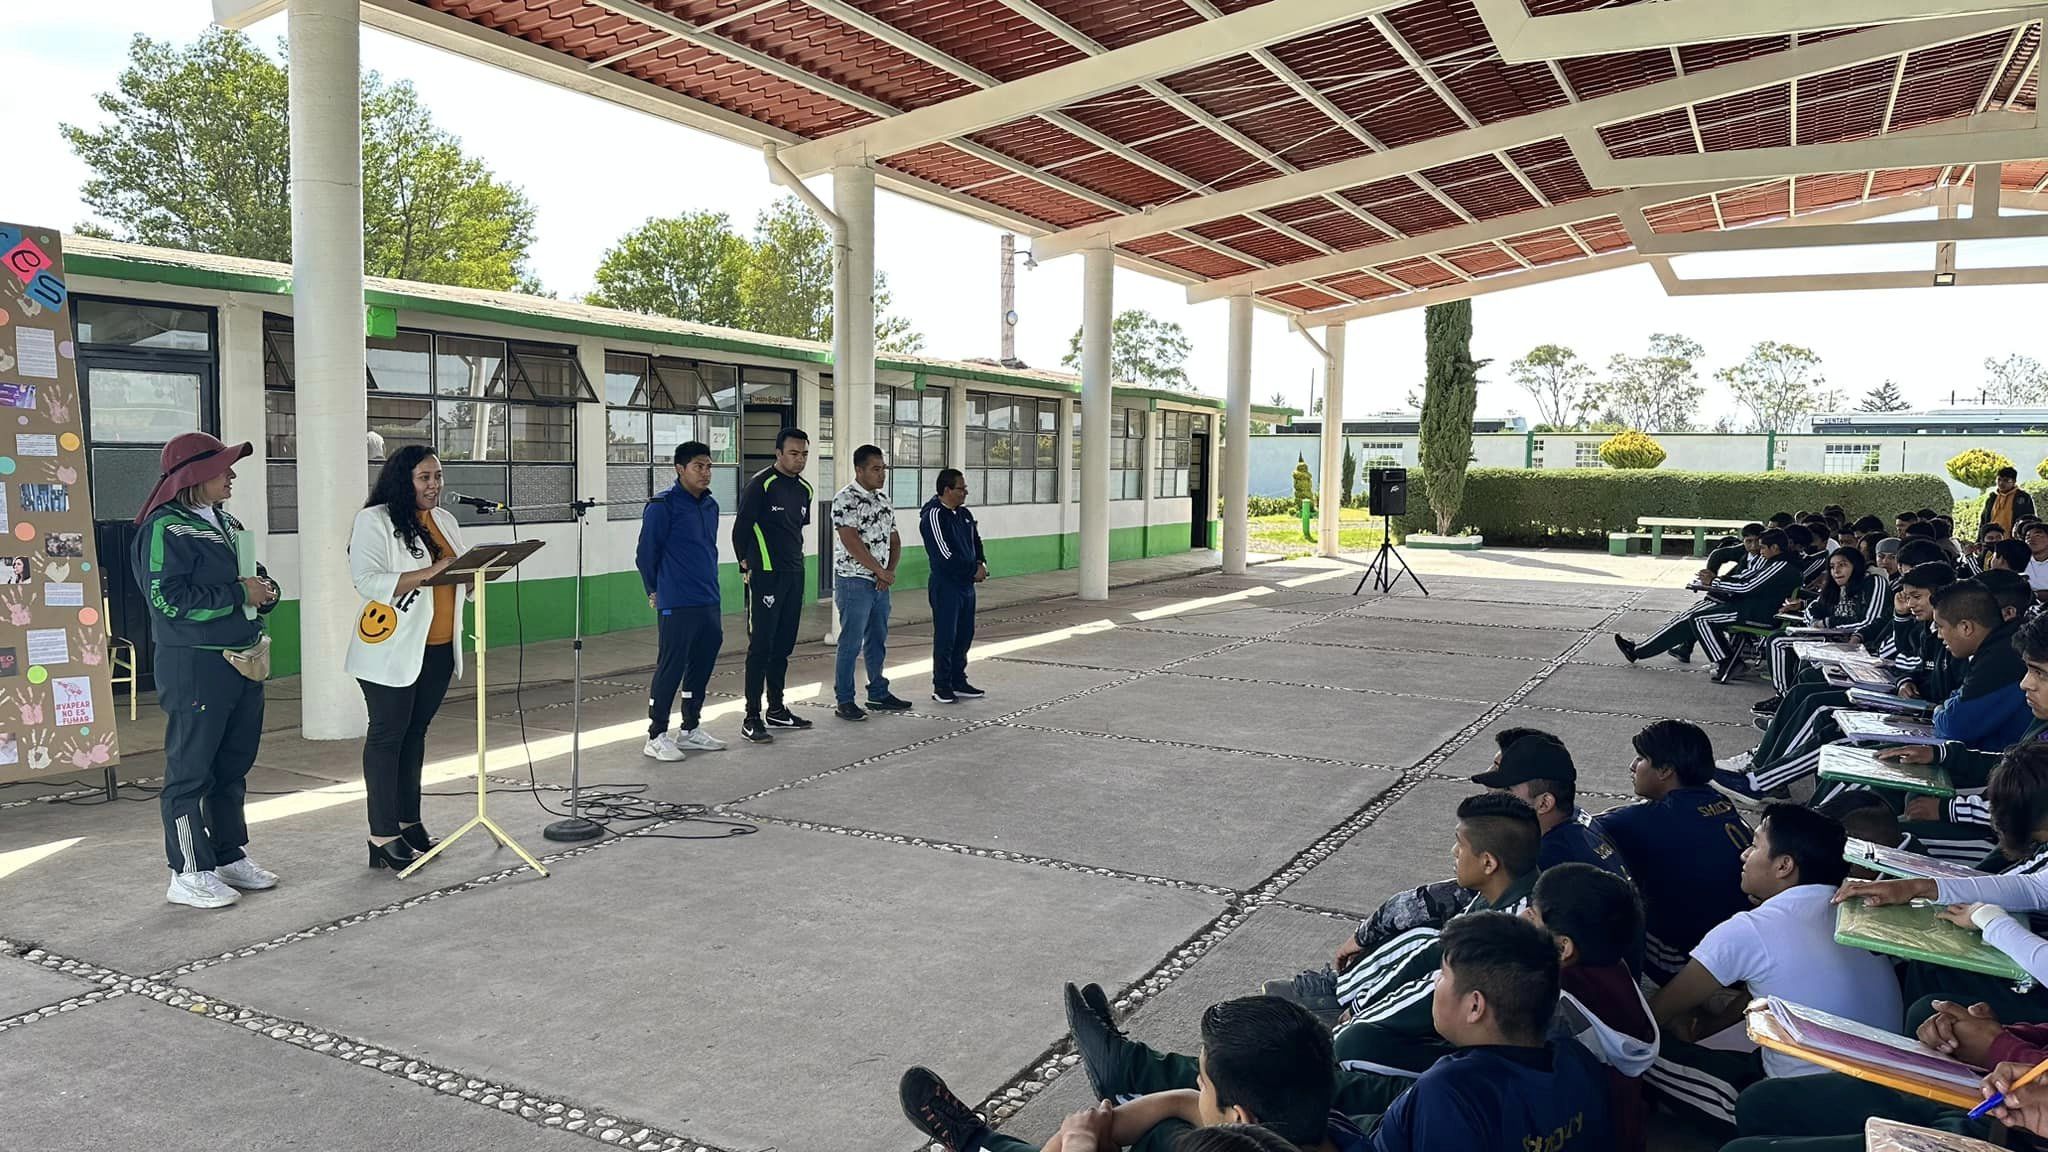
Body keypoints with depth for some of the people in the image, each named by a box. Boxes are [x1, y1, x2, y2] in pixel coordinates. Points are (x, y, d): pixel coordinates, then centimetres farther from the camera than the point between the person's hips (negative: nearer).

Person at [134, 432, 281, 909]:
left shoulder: (226, 524, 14)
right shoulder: (166, 529, -13)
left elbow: (247, 578, 25)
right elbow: (169, 599, -21)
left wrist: (265, 590, 2)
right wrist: (239, 593, -19)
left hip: (242, 662, 9)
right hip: (194, 667, -9)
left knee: (233, 766, 16)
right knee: (191, 770, 0)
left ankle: (230, 857, 27)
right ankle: (189, 874, 8)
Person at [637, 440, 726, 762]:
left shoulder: (710, 505, 12)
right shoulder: (662, 507, -11)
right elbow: (645, 555, -6)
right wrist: (655, 592, 4)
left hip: (709, 603, 8)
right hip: (677, 606, -8)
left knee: (701, 666, 14)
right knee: (670, 669, -3)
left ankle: (690, 728, 27)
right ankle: (656, 736, 6)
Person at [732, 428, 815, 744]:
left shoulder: (803, 489, 11)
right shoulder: (760, 485, -11)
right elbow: (740, 529, -8)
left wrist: (795, 561, 17)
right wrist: (746, 567, -4)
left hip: (794, 576, 7)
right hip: (766, 576, -7)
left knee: (783, 645, 13)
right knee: (761, 646, -6)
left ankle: (776, 710, 23)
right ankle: (752, 718, -3)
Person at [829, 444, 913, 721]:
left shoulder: (883, 498, 12)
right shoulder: (846, 499, -13)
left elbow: (894, 540, 14)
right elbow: (852, 542, -21)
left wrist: (890, 571, -3)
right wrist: (881, 571, -16)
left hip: (880, 583, 8)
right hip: (854, 582, -8)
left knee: (878, 641, 15)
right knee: (851, 643, -3)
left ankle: (879, 694, 25)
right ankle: (844, 701, 4)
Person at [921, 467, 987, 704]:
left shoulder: (964, 514, 11)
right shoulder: (933, 516, -14)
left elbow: (976, 541, 22)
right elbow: (945, 556, -20)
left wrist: (981, 563, 2)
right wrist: (974, 570, -12)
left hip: (966, 585, 8)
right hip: (945, 585, -8)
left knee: (964, 636, 12)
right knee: (945, 638, -3)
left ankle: (958, 682, 22)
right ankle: (942, 687, 6)